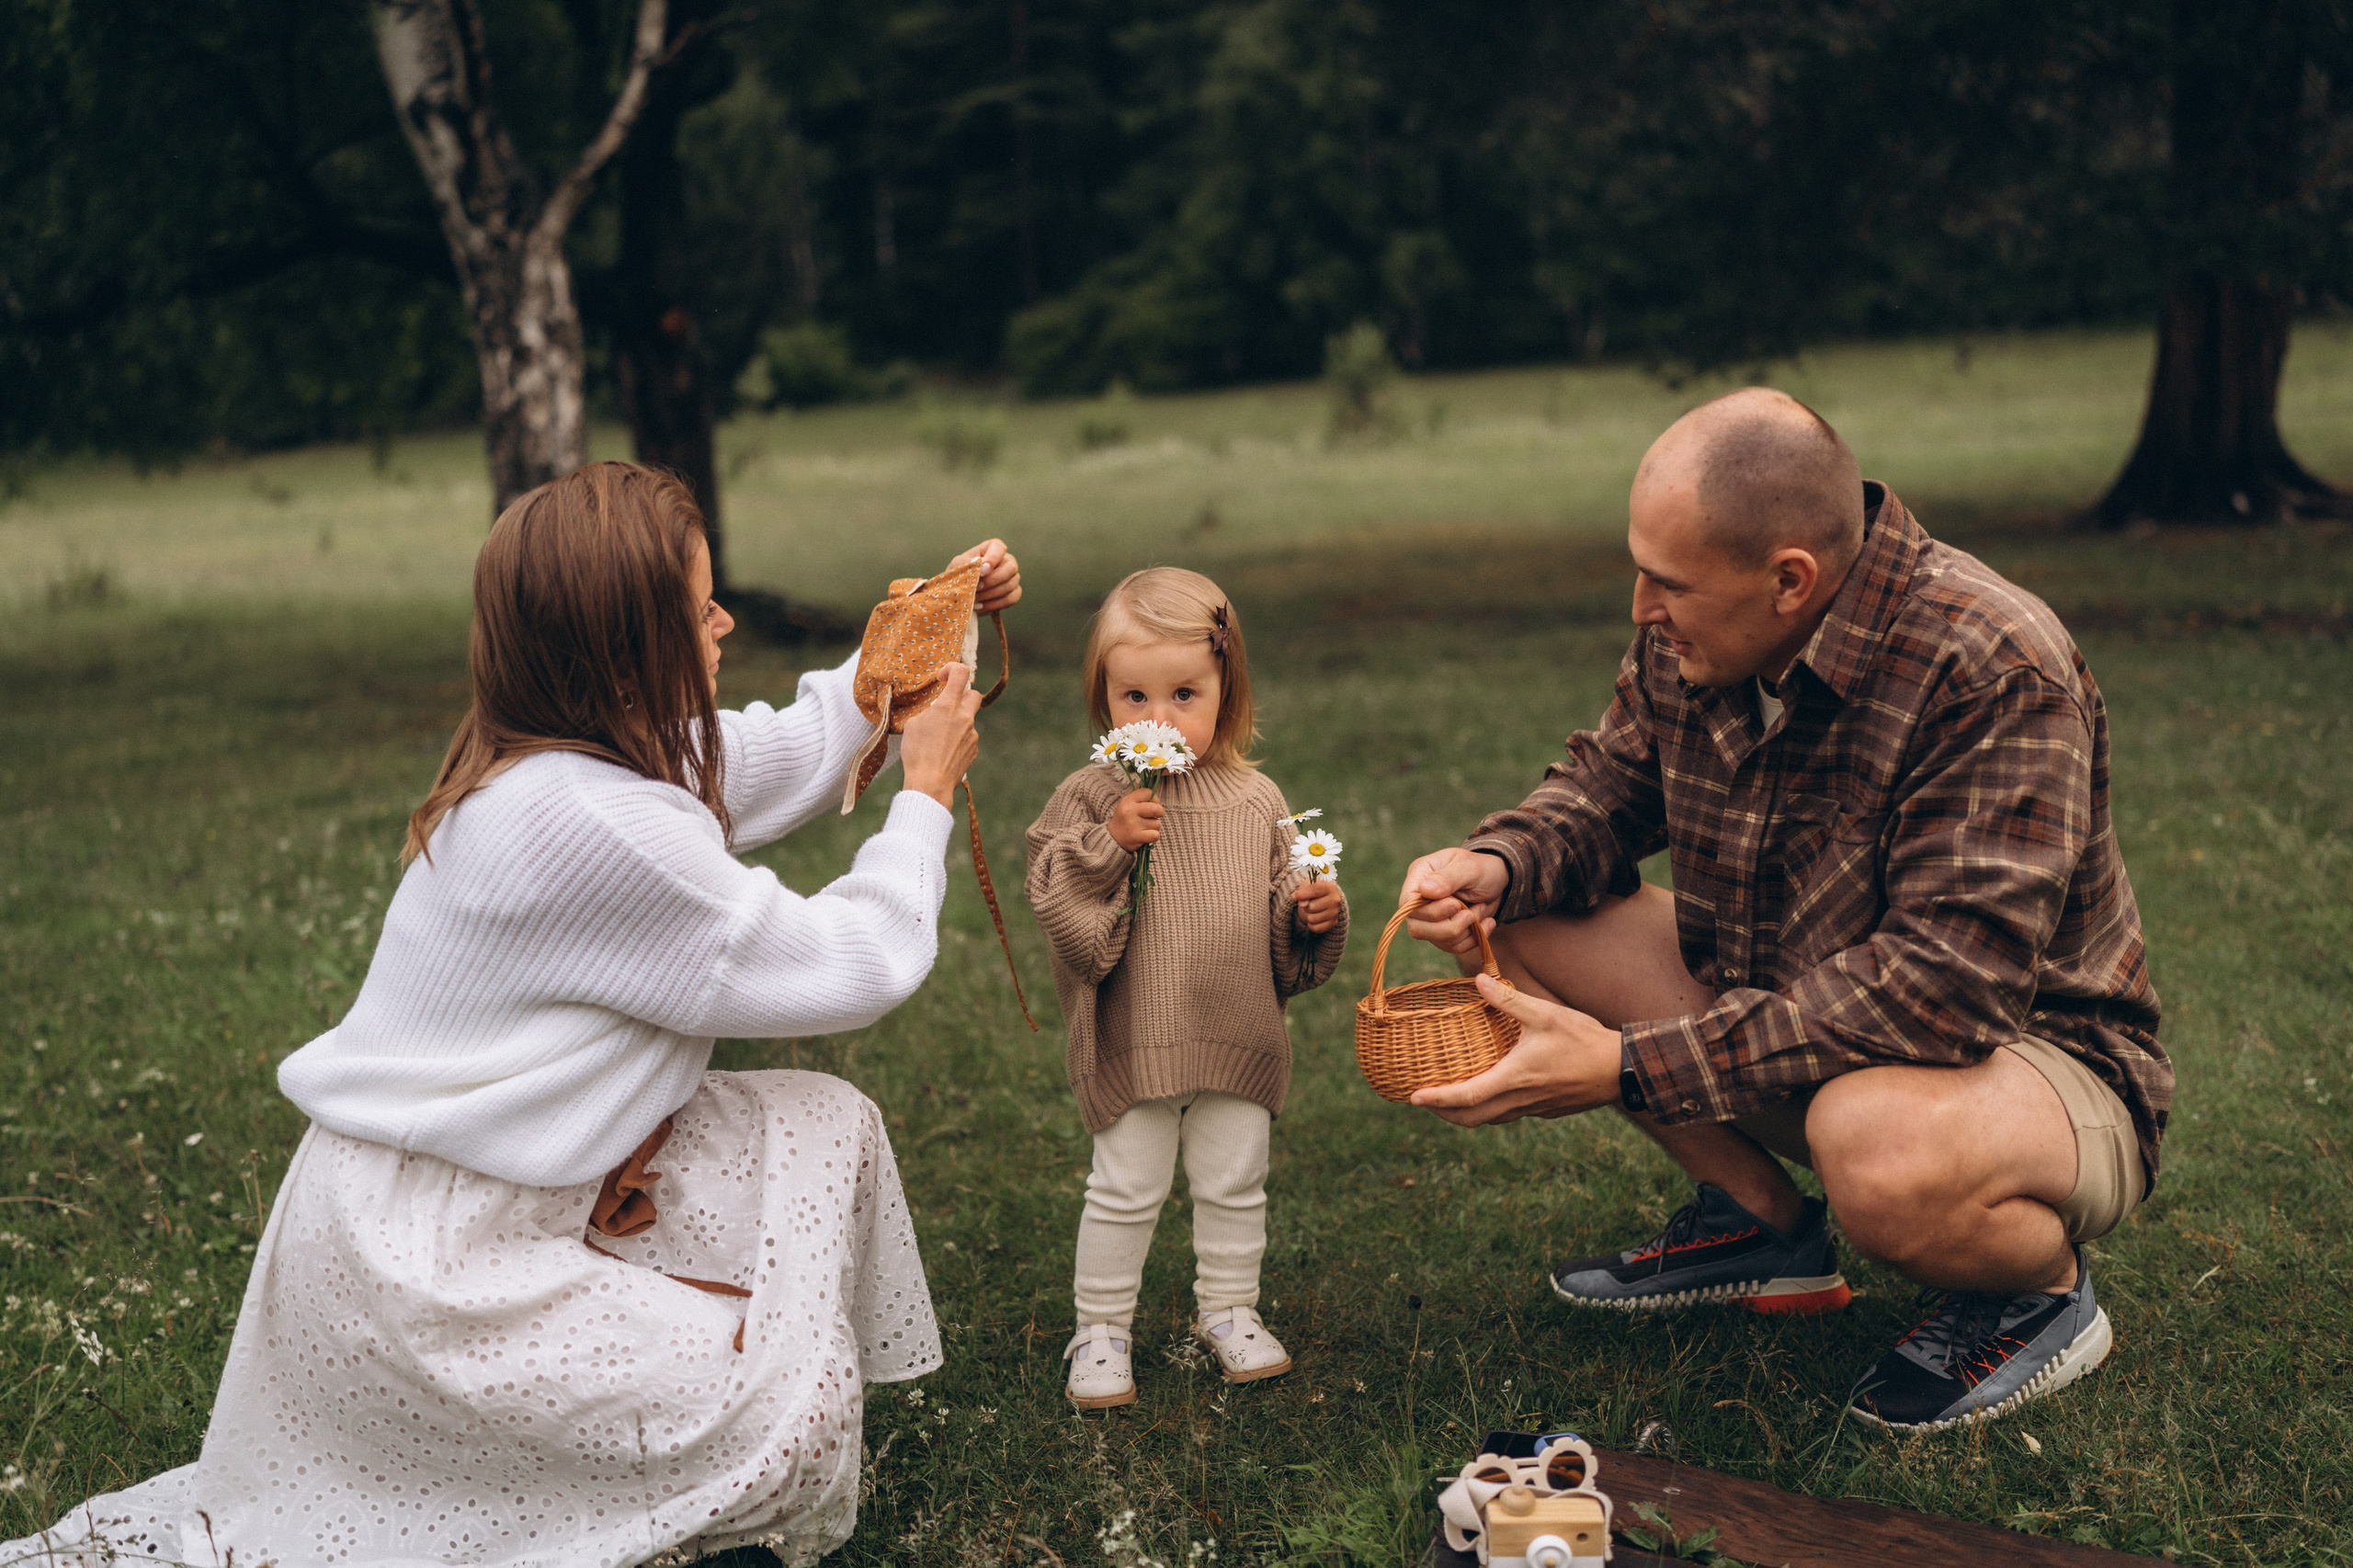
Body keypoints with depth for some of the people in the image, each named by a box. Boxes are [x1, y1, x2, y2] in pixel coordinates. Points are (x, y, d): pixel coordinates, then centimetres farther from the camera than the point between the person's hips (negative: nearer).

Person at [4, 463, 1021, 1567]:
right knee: (795, 1403, -7)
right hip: (417, 1265, -9)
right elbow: (859, 968, -17)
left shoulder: (576, 752, 2)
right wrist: (926, 797, -5)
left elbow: (797, 748, 18)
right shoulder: (592, 824, -26)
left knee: (826, 1126, 9)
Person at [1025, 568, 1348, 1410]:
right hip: (1134, 1042, -3)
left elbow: (1283, 900, 10)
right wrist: (1110, 843, -25)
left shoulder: (1255, 800, 2)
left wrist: (1315, 911, -10)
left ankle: (1229, 1310, 35)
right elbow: (1051, 898, -13)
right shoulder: (1090, 796, -7)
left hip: (1238, 1035, 3)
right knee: (1125, 1192, 6)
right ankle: (1100, 1331, 22)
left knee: (1235, 1185, 15)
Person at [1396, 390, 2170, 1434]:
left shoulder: (1997, 672, -29)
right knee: (1520, 926, -4)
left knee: (1880, 1148, -42)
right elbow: (1610, 783, 11)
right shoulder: (1687, 641, -8)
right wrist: (1498, 864, -15)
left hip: (2037, 1059, -7)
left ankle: (2042, 1291, -4)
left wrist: (1628, 1067, -37)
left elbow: (1945, 982, -35)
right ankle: (1760, 1220, 8)